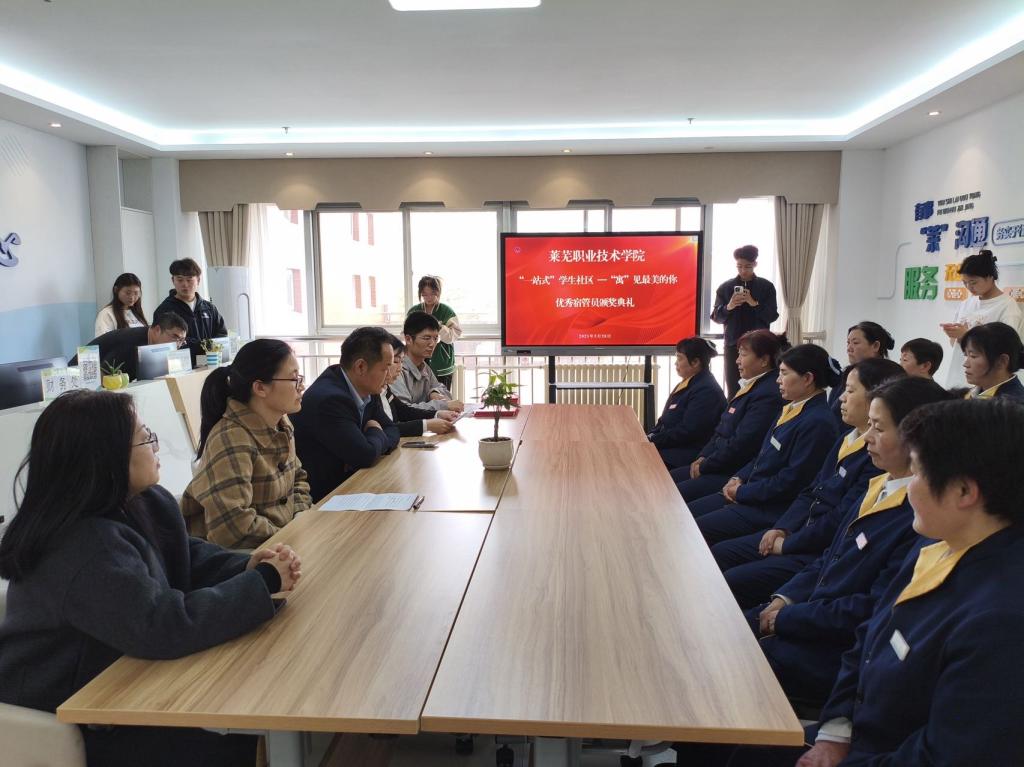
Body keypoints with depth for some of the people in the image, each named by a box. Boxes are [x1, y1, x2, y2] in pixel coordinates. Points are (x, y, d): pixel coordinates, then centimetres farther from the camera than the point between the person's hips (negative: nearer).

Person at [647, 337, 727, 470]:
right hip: (673, 446, 9)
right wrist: (650, 437, 1)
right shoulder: (687, 384, 16)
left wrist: (654, 440, -14)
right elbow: (665, 420, 17)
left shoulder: (706, 390, -15)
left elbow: (687, 432, -20)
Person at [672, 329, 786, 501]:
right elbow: (722, 429, 18)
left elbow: (741, 444, -23)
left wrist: (704, 467, -12)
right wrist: (704, 457, 5)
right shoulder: (751, 386, 13)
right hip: (721, 464, 10)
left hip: (736, 474, -10)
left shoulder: (768, 396, -20)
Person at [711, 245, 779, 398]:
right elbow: (716, 318, 3)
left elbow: (773, 316, -3)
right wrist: (728, 307, -16)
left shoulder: (766, 286, 4)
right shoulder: (725, 287, 6)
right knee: (733, 390, 0)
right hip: (733, 345, 1)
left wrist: (754, 303, -17)